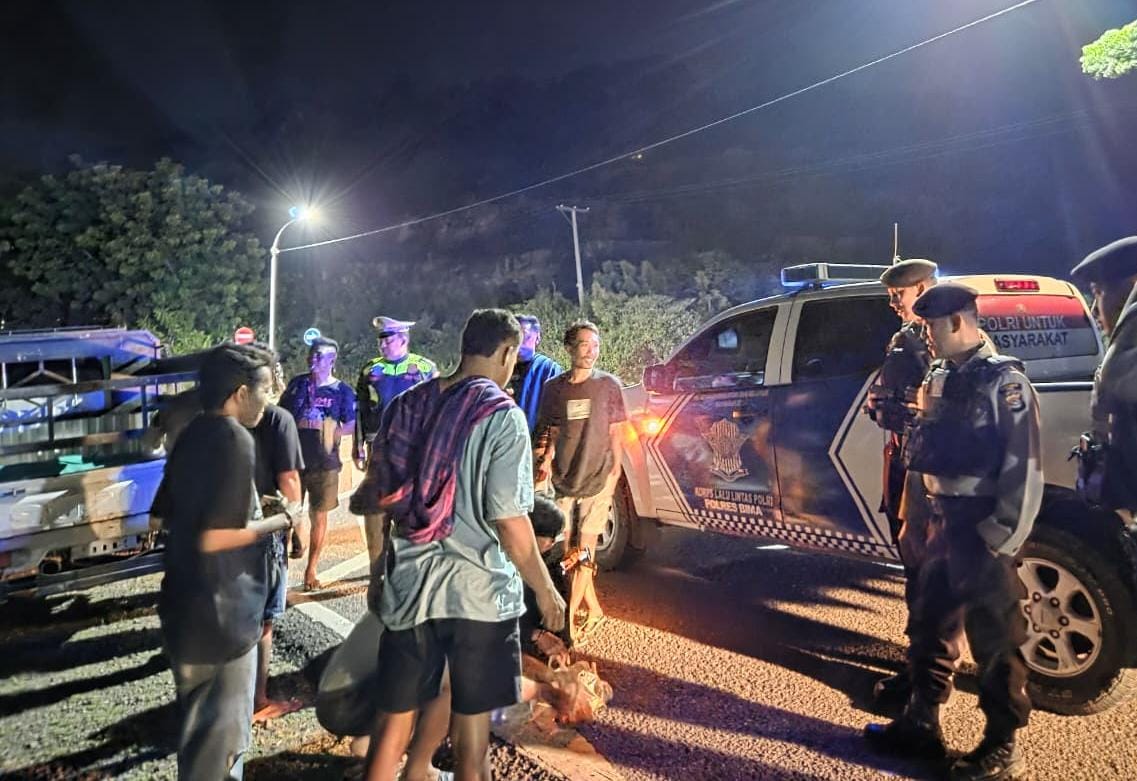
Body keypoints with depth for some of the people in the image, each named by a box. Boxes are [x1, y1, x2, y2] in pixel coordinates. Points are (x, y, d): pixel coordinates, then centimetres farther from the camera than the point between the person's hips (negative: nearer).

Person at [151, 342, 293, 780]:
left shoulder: (193, 434, 7)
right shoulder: (235, 439, -21)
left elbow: (165, 514, 16)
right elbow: (215, 537, -26)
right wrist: (278, 522, -12)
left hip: (185, 602, 9)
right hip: (220, 610, -9)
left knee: (199, 720, 25)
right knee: (221, 730, 8)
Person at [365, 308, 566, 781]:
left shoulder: (404, 407, 4)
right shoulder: (502, 416, -13)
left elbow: (382, 501, 10)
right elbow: (509, 522, -15)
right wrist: (546, 591, -4)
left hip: (408, 585, 5)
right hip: (479, 590, -4)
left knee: (393, 724, 17)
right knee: (472, 733, 13)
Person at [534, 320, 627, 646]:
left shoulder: (609, 385, 0)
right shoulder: (553, 387, 6)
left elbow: (616, 434, 2)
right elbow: (550, 432, 10)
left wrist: (614, 472, -5)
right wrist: (546, 460, -6)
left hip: (597, 480, -3)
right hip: (563, 480, 3)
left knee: (584, 552, -3)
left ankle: (568, 619, 4)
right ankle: (594, 610, 24)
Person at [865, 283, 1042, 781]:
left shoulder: (1004, 381, -13)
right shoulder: (940, 378, 10)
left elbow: (1025, 468, -17)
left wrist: (1001, 539, -17)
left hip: (982, 530, -8)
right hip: (943, 521, 8)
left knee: (995, 642, 5)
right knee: (929, 627, 16)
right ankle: (921, 723, 31)